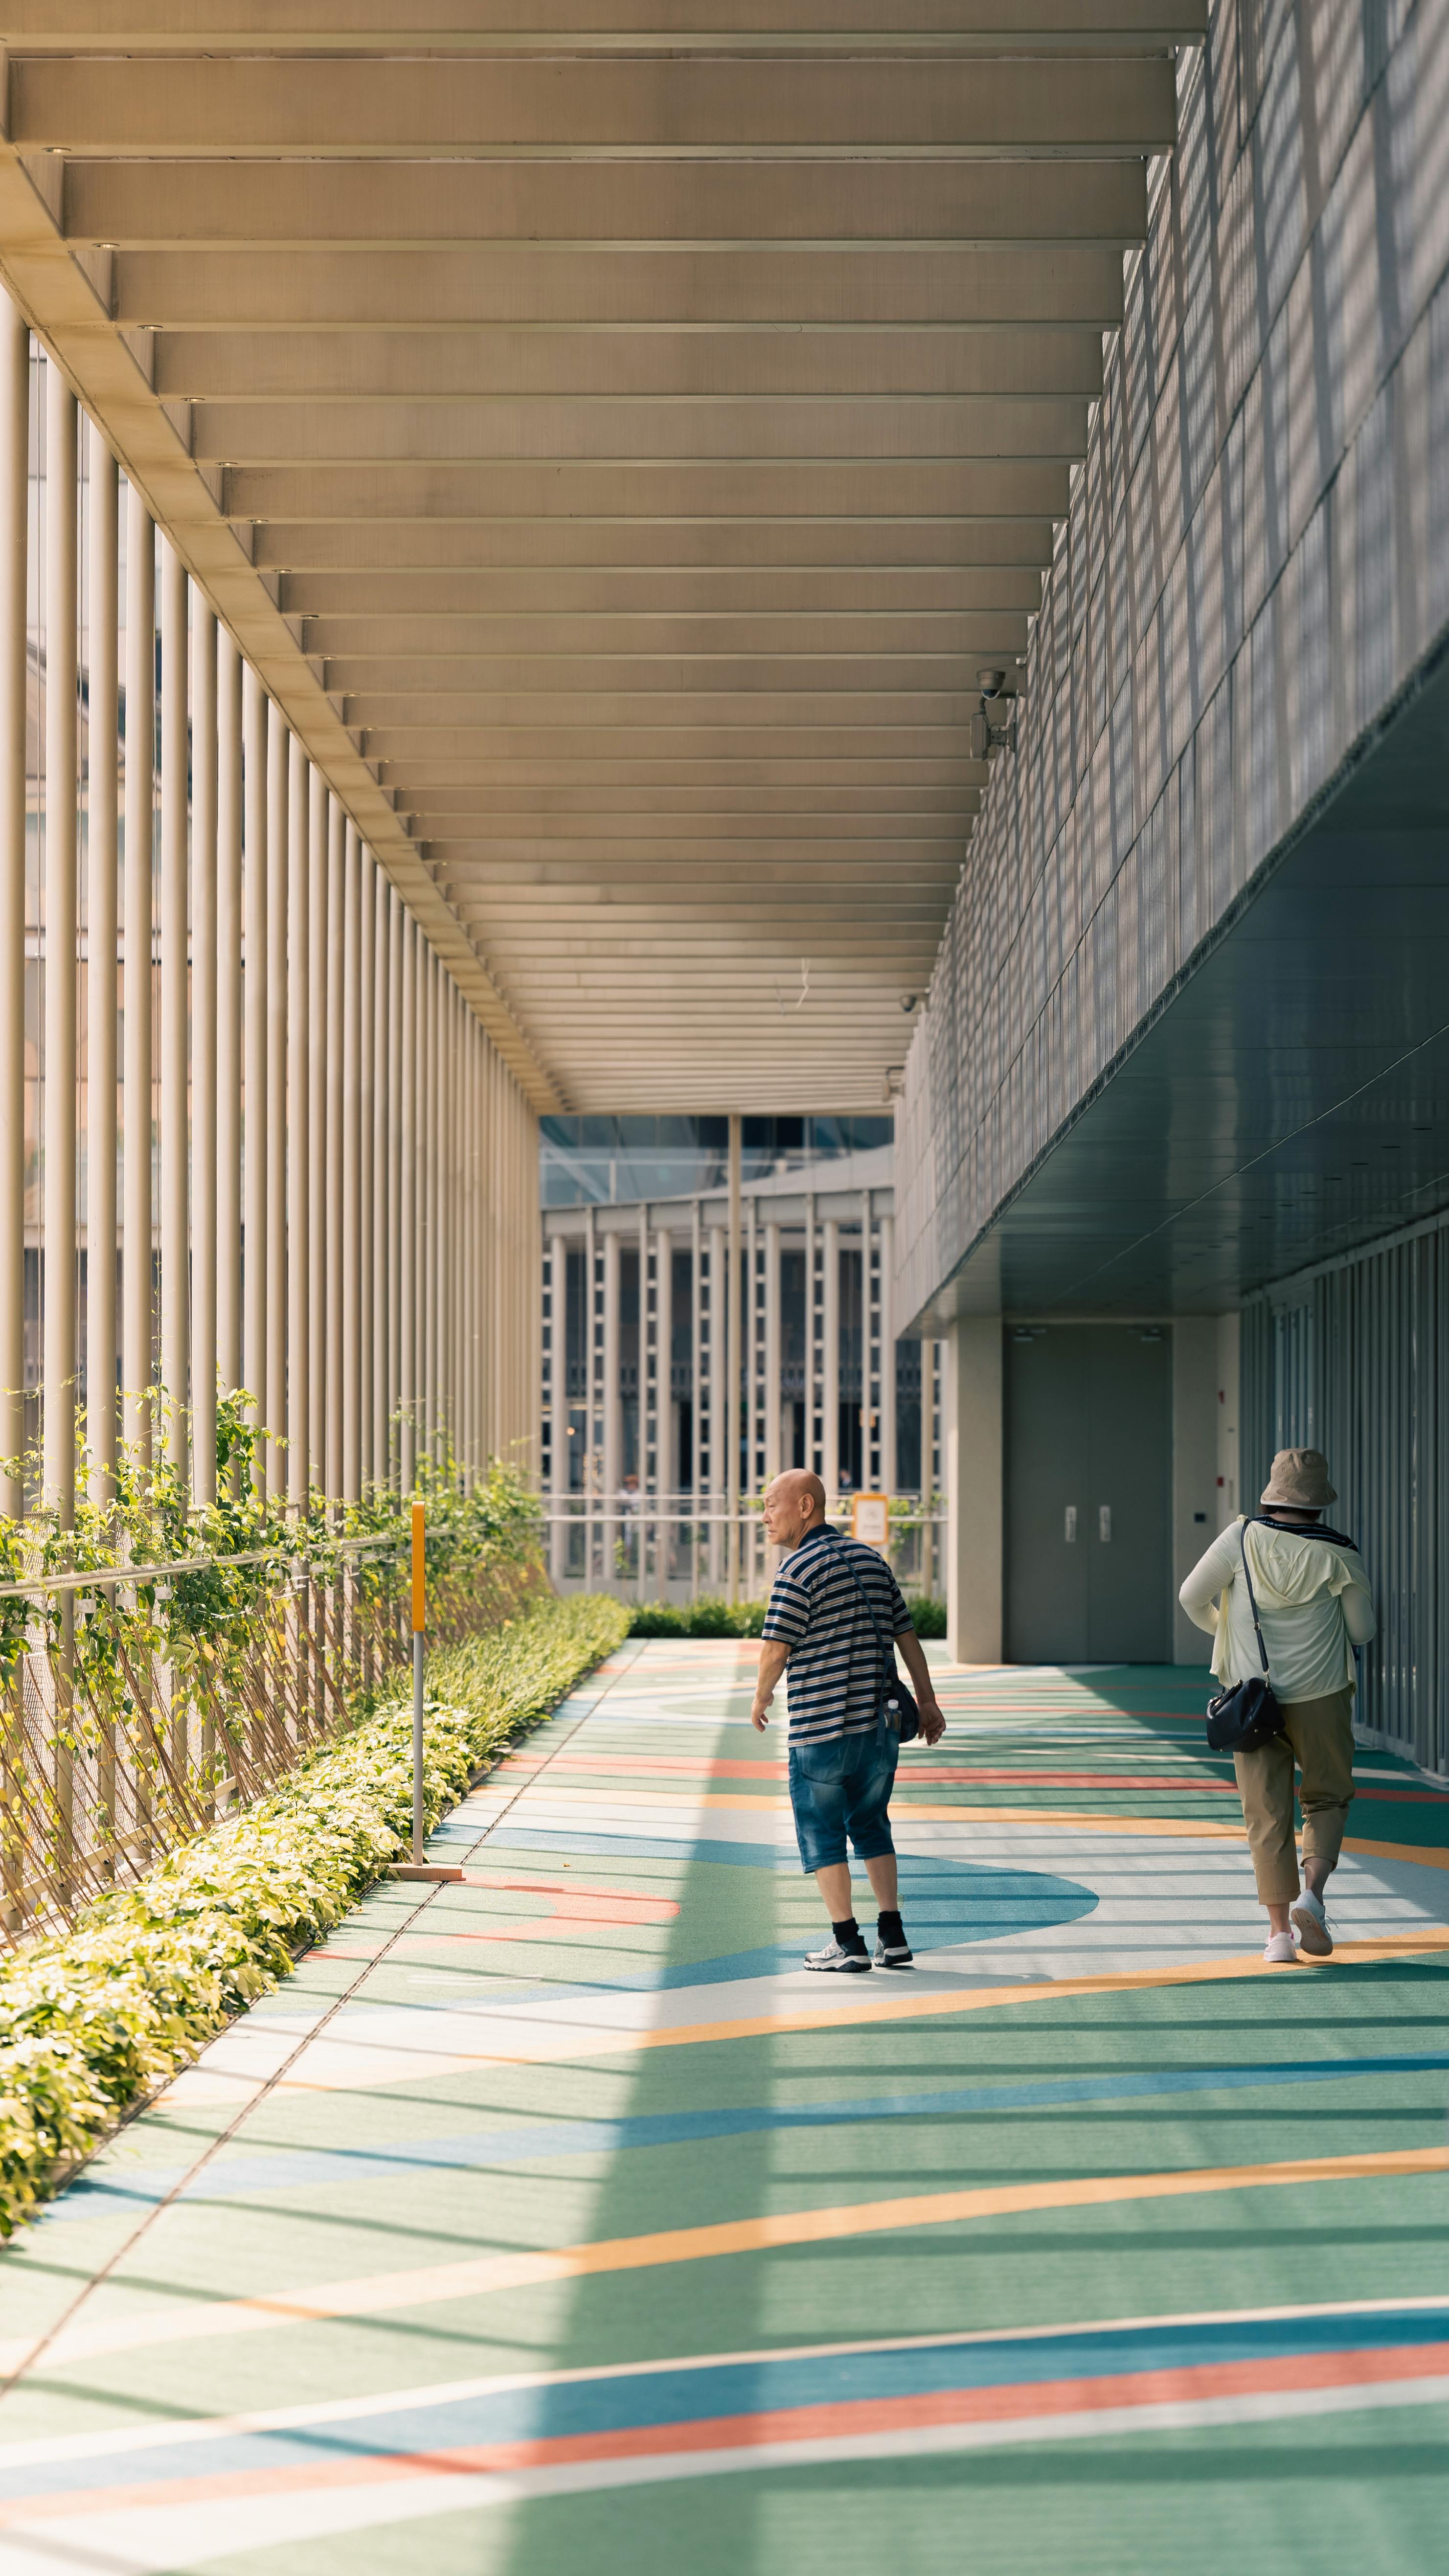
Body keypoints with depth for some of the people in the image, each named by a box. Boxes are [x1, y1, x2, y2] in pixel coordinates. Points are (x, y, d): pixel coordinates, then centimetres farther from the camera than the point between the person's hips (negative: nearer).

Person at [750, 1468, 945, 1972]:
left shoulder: (801, 1568, -11)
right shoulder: (871, 1560, 10)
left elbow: (777, 1648, -14)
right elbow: (907, 1637, 14)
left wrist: (761, 1699, 3)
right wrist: (926, 1702, 21)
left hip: (820, 1731, -7)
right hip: (877, 1726, 7)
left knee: (822, 1835, 5)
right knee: (872, 1828, 17)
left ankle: (848, 1944, 6)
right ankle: (892, 1937, 15)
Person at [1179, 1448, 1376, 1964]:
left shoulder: (1243, 1538, -8)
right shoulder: (1339, 1555, -9)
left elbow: (1192, 1596, -4)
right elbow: (1362, 1631, 0)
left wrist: (1215, 1625, 17)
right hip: (1321, 1697, -1)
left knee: (1267, 1814, 7)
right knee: (1327, 1800, 17)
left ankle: (1279, 1931, 3)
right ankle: (1311, 1894, -6)